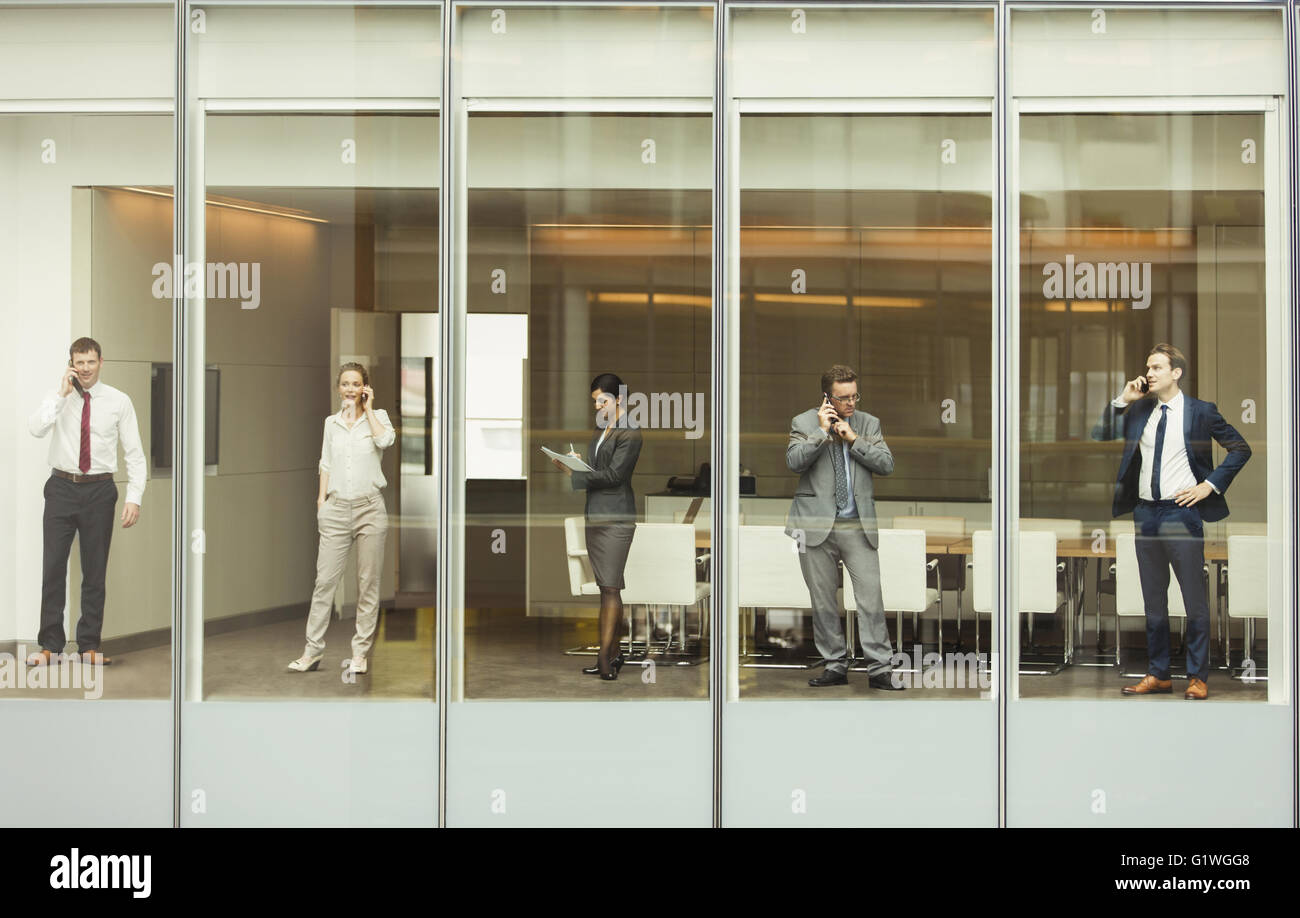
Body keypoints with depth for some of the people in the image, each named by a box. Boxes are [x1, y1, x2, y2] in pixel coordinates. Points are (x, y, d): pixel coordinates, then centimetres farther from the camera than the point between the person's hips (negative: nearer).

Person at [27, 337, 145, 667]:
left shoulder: (119, 401, 1)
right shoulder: (59, 397, 3)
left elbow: (134, 453, 1)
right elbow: (35, 428, -14)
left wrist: (134, 497, -7)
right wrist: (62, 394, -16)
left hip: (99, 491, 0)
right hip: (62, 488, 0)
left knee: (95, 570, 5)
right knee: (53, 567, 0)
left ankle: (89, 646, 14)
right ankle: (50, 646, 8)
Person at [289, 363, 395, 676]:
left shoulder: (378, 416, 4)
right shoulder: (331, 422, 12)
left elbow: (385, 440, -18)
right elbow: (326, 463, 16)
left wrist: (368, 408, -7)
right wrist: (321, 500, 7)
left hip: (370, 508, -2)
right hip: (337, 509, 2)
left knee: (368, 583, 1)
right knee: (325, 580, -2)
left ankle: (360, 652, 7)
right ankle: (313, 650, 2)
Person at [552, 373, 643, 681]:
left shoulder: (630, 434, -8)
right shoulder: (600, 431, 19)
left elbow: (613, 474, -16)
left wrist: (574, 474, -16)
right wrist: (578, 461, 5)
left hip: (616, 518, -9)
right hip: (596, 516, 9)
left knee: (610, 587, -9)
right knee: (606, 587, 9)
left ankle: (606, 656, -10)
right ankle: (612, 654, 12)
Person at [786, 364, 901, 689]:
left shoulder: (869, 424, 11)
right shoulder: (803, 423, 5)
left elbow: (887, 464, 1)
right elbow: (794, 461, -10)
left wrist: (853, 439, -7)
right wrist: (822, 431, -14)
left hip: (858, 525, 1)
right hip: (818, 525, -1)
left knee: (872, 597, -7)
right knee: (823, 600, 4)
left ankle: (879, 670, -3)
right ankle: (835, 666, 15)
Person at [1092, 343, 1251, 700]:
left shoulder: (1200, 411, -3)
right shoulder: (1139, 409, 9)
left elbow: (1240, 448, 1)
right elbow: (1099, 434, 8)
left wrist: (1210, 484, -6)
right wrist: (1122, 400, -2)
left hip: (1182, 511, -5)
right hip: (1145, 512, 5)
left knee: (1194, 598, 0)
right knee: (1153, 599, 11)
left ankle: (1198, 677, 7)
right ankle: (1157, 675, 18)